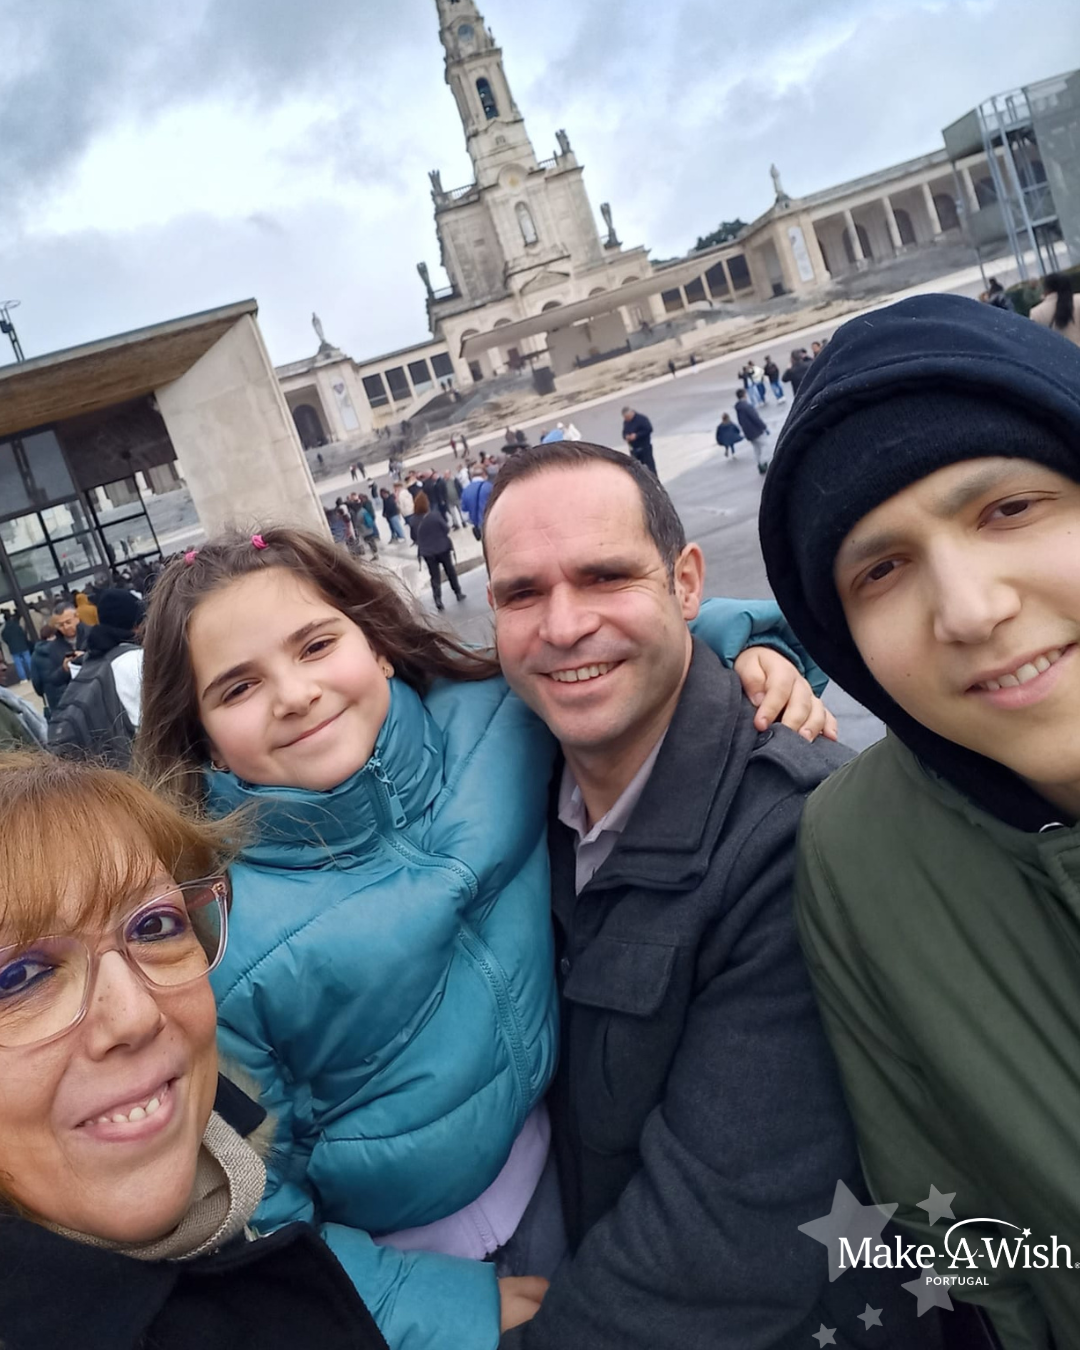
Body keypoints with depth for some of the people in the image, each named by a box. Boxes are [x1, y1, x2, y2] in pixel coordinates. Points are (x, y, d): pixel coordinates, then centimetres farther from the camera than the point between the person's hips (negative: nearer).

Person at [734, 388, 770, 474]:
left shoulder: (738, 409, 7)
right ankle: (764, 464, -7)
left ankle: (761, 469, 19)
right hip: (756, 431, -8)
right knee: (764, 447, 3)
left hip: (748, 433, 8)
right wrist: (764, 427, -13)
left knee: (756, 449, 16)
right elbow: (756, 418, -22)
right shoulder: (746, 406, -22)